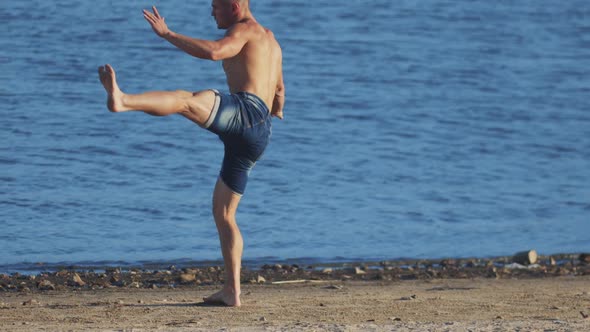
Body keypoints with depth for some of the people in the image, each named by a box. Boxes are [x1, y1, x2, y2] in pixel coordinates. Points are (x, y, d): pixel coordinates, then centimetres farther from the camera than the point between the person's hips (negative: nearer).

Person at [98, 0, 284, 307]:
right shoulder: (271, 42, 34)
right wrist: (277, 111, 73)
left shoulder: (243, 29, 4)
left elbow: (213, 51, -19)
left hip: (246, 111, -10)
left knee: (187, 100, -36)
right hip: (258, 136, 10)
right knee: (223, 213, 15)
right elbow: (279, 88, 52)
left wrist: (167, 34, -12)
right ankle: (232, 292, 13)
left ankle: (123, 100, -67)